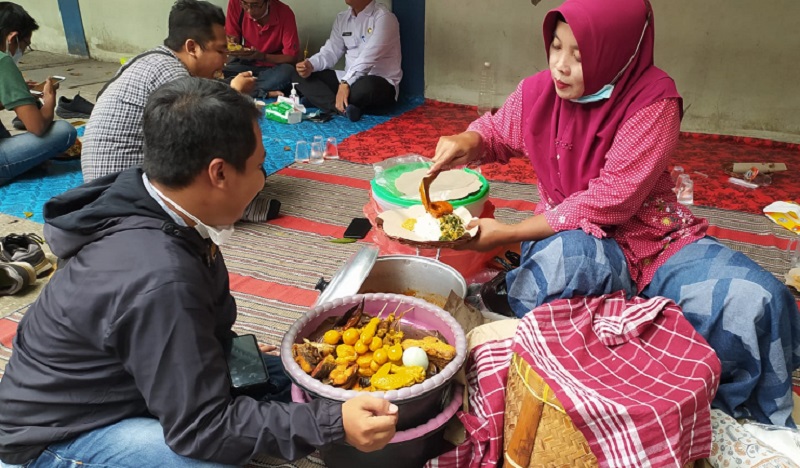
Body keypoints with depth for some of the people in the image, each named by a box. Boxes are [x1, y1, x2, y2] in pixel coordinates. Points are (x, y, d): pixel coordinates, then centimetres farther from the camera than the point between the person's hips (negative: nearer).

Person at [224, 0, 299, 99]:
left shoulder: (285, 14, -20)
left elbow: (292, 58, -17)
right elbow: (231, 37, -2)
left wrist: (261, 56, -30)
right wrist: (231, 44, -26)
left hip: (274, 66, -1)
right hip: (246, 64, 2)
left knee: (287, 72, -35)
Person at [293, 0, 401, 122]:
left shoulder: (383, 17, -13)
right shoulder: (342, 18, 11)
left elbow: (368, 58, -25)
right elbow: (330, 51, 8)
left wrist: (345, 83, -36)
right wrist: (310, 65, -13)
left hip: (381, 84, -7)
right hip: (348, 80, 7)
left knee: (365, 86, -43)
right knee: (301, 76, -6)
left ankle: (319, 100, -20)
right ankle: (344, 108, -25)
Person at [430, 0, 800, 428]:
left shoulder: (654, 100, -18)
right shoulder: (538, 92, -7)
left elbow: (610, 201, -23)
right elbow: (495, 133, 15)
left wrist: (506, 234, -22)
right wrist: (469, 142, -12)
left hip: (651, 234, 0)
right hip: (569, 237, 1)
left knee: (755, 300, -22)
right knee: (570, 258, -39)